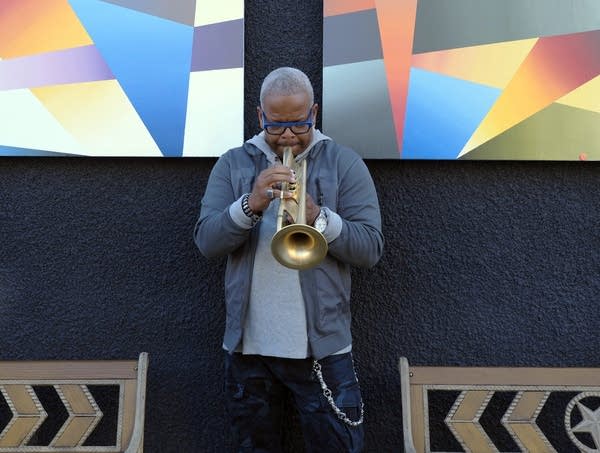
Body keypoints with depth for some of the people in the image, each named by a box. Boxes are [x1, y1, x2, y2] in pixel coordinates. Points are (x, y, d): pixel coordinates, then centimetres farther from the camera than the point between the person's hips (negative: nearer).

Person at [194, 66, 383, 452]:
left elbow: (370, 249, -7)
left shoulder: (344, 163, -1)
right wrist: (250, 205, -23)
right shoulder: (233, 164, 5)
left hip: (323, 344, -2)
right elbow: (206, 242, -5)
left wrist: (318, 216, -24)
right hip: (247, 344, 3)